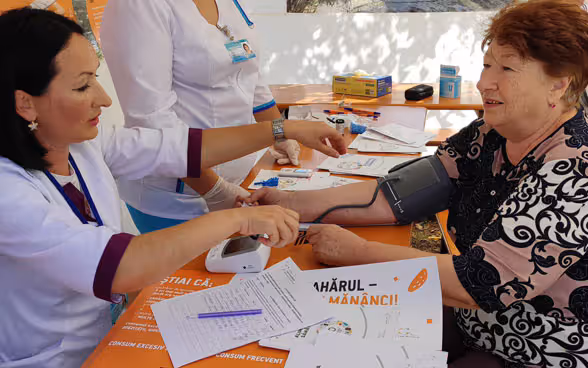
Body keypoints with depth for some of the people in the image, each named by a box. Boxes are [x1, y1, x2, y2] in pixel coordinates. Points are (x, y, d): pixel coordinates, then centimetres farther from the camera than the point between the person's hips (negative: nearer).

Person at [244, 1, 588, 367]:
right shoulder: (490, 138, -3)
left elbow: (479, 283, -29)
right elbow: (396, 195, -9)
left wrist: (356, 251, -25)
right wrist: (292, 204, -16)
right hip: (475, 332, 6)